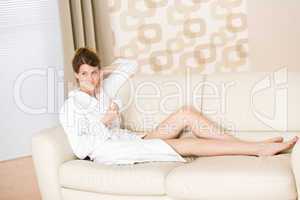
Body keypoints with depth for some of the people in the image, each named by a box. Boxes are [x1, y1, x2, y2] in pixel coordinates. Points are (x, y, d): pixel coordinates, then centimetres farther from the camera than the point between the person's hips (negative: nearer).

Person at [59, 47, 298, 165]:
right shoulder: (71, 106, -8)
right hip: (110, 154, -7)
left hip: (133, 142, 8)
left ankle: (256, 146, -13)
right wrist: (103, 122, -15)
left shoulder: (104, 88, 12)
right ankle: (260, 149, -20)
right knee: (187, 144, -23)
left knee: (186, 113, -12)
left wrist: (101, 72, 17)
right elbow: (80, 149, -15)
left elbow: (131, 65, 26)